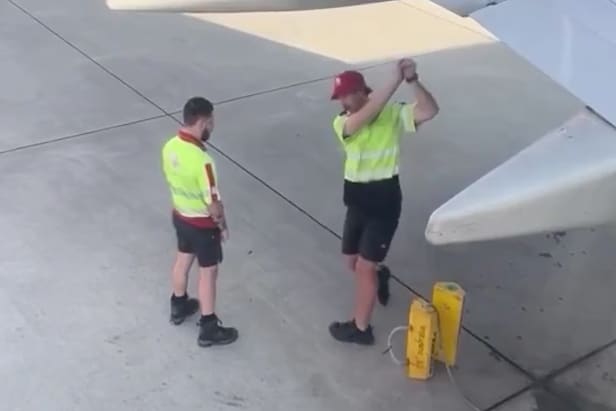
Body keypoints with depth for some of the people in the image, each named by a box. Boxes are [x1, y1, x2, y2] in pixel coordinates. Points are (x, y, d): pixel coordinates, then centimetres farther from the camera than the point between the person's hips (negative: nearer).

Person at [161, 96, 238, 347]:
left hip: (179, 215, 8)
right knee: (208, 272, 9)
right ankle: (208, 329, 21)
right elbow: (213, 203, -26)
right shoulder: (201, 160, -34)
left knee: (183, 260, 27)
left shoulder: (170, 146, -9)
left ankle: (179, 306, 48)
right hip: (202, 223, -7)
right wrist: (223, 226, -9)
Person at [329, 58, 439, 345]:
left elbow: (429, 110, -26)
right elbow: (365, 116, -29)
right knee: (352, 261, 18)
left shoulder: (393, 115, -12)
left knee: (365, 266, -1)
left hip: (385, 202, -5)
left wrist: (412, 80, -39)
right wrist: (395, 80, -35)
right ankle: (378, 276, 51)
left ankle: (361, 328, 15)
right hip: (357, 201, 5)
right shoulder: (342, 123, -7)